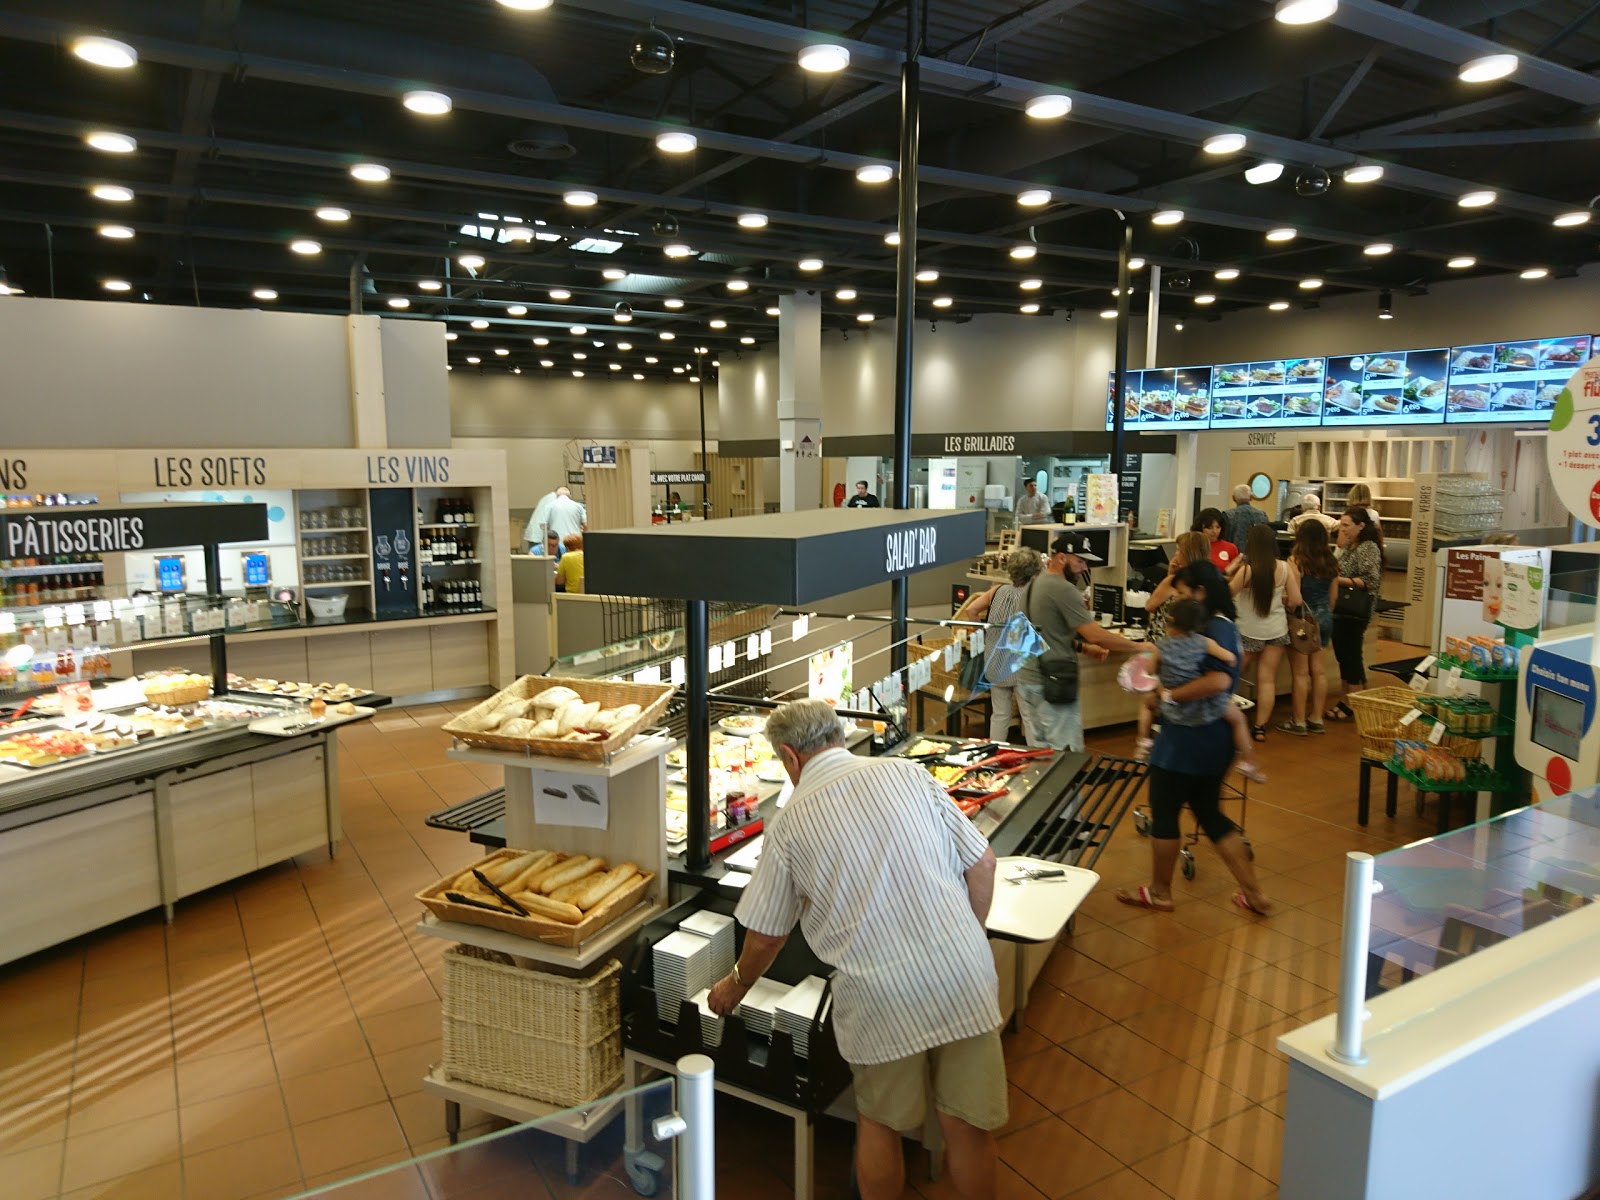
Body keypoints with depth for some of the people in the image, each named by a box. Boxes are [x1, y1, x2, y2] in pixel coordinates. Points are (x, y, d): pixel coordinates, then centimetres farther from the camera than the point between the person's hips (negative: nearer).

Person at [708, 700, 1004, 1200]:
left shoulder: (789, 825, 0)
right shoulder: (907, 774, 3)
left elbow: (765, 936, 9)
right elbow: (982, 863, 4)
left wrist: (735, 987, 28)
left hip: (882, 995, -2)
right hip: (963, 976, 2)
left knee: (878, 1122, 22)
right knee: (967, 1124, 17)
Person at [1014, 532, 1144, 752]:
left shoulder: (1032, 585, 13)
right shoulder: (1063, 589, -16)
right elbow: (1096, 635, -20)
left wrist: (1084, 647, 14)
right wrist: (1138, 647, -10)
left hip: (1026, 679, 9)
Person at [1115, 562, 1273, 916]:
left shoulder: (1214, 629, -20)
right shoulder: (1225, 626, 12)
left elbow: (1219, 680, -34)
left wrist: (1170, 695, -27)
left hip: (1188, 738, -10)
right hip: (1212, 738, 10)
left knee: (1163, 812, 6)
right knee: (1209, 813, 19)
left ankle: (1159, 892, 22)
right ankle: (1254, 893, 22)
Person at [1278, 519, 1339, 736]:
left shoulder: (1296, 560, -15)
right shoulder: (1330, 561, 3)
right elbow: (1334, 595, 11)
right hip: (1324, 617, 6)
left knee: (1300, 673, 1)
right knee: (1319, 671, 11)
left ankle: (1299, 722, 7)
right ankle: (1316, 719, 18)